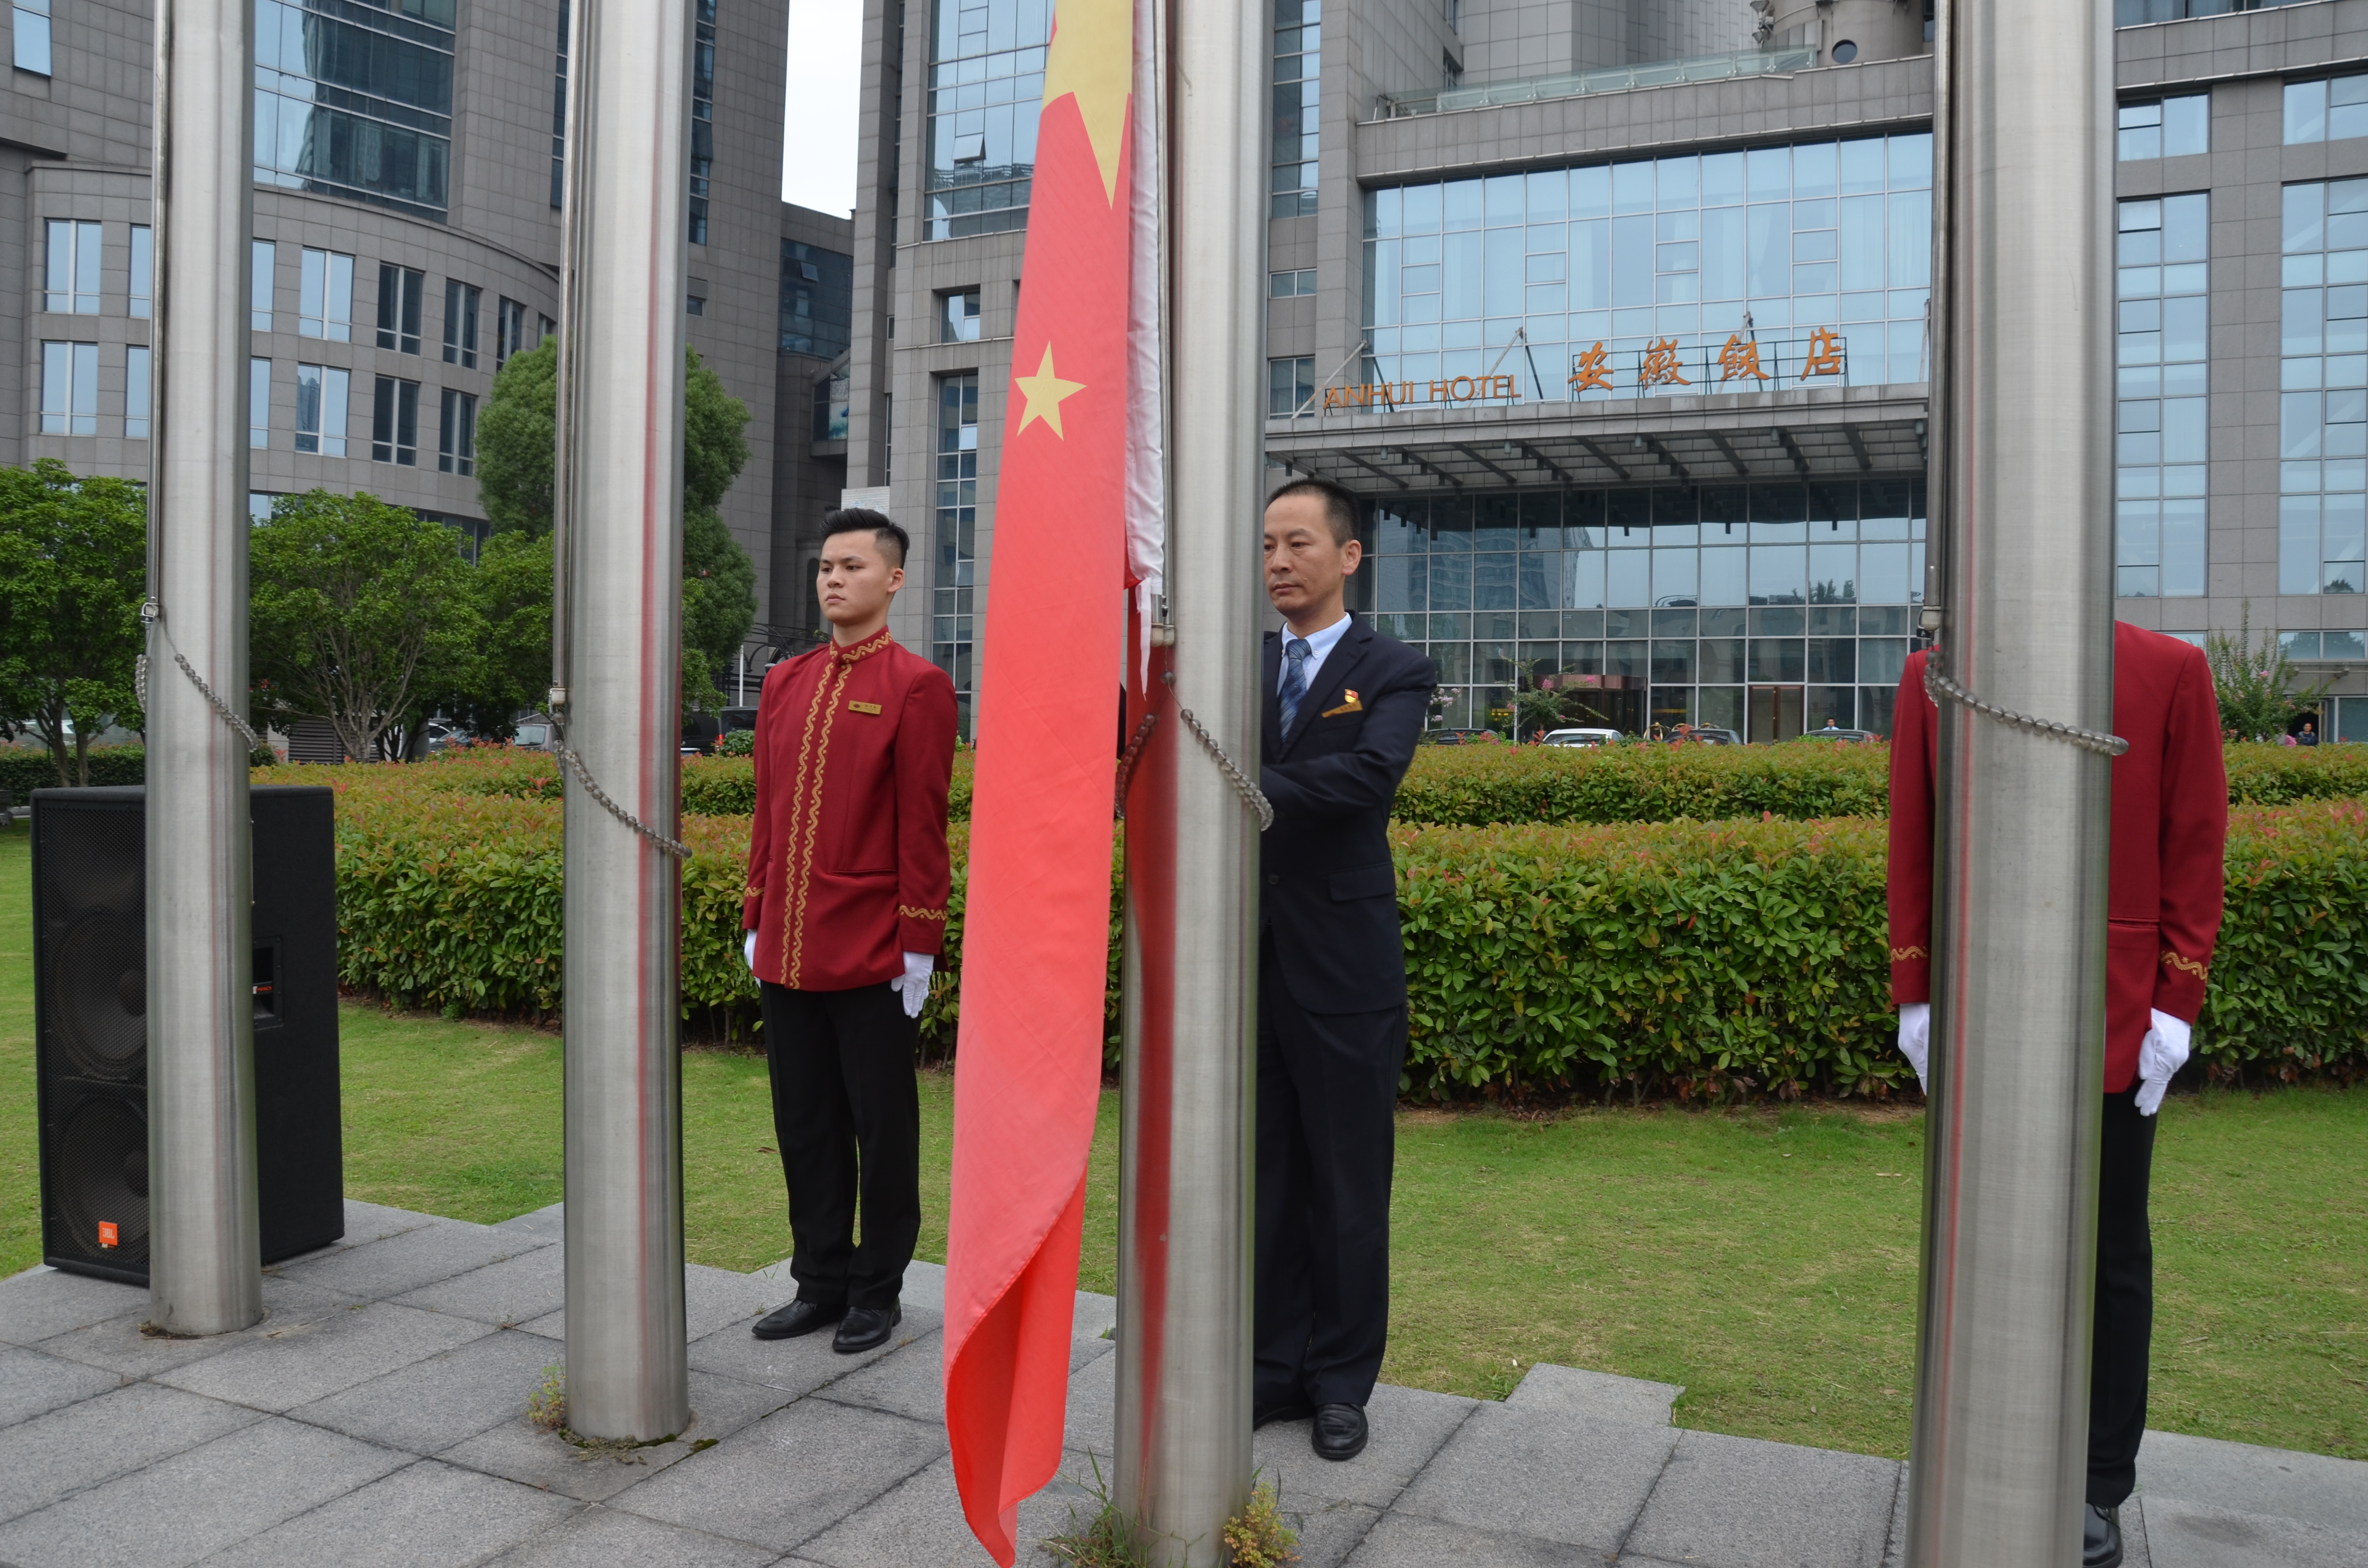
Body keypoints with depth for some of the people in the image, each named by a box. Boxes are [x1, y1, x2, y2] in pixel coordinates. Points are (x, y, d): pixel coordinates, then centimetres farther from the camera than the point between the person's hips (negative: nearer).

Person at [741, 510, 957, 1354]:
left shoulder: (916, 685, -7)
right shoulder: (784, 682, 11)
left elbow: (924, 825, -9)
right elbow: (768, 812, 16)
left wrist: (919, 944, -11)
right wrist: (756, 923, 14)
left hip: (874, 957, -6)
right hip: (789, 953, 6)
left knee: (883, 1126, 7)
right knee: (805, 1123, 14)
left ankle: (877, 1291, 22)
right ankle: (820, 1281, 29)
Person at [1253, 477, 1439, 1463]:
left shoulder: (1392, 673, -2)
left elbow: (1368, 775, -21)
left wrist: (1246, 787, -31)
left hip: (1343, 971, -3)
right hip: (1249, 963, 4)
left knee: (1349, 1186, 8)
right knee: (1265, 1178, 13)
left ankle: (1342, 1382, 24)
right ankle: (1275, 1367, 28)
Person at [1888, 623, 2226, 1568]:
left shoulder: (2171, 670, -1)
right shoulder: (1932, 675, 2)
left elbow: (2196, 844, -1)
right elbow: (1911, 842, 4)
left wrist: (2175, 1005, -5)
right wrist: (1914, 993, 2)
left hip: (2115, 1023, -1)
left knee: (2109, 1256, 11)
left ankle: (2099, 1487, 26)